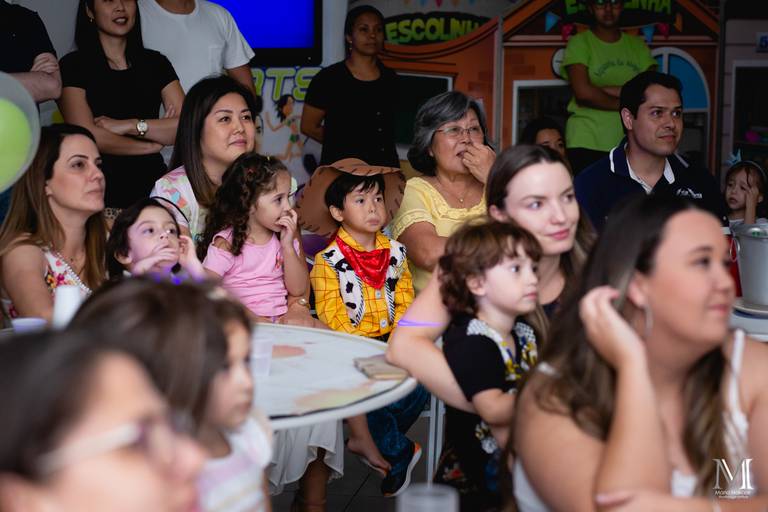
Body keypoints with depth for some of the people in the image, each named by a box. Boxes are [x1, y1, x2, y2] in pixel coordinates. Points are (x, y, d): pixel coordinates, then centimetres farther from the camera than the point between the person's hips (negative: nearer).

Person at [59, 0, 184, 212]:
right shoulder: (73, 66, 4)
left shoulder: (155, 63, 15)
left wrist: (130, 125, -10)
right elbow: (87, 136, -8)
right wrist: (152, 144, -1)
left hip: (152, 186, 3)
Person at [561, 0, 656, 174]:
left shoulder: (638, 45, 14)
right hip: (586, 144, -3)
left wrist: (609, 90, -8)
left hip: (630, 145, 3)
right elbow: (583, 93, -10)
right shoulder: (580, 43, 3)